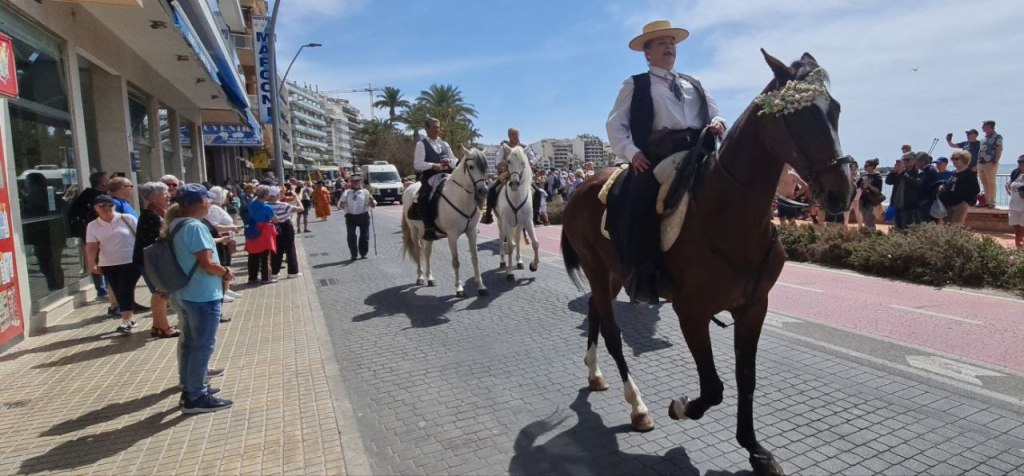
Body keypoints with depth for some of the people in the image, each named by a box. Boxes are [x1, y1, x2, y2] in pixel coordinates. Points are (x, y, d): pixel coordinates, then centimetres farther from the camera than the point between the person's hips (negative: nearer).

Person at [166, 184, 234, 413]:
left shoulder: (176, 224, 9)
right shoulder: (195, 226, -21)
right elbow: (207, 264, -24)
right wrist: (226, 272, -7)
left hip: (185, 293, 10)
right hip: (202, 296, -10)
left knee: (190, 343, 18)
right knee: (203, 346, -1)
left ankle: (190, 389, 30)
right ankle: (196, 398, 7)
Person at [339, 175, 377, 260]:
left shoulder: (365, 192, 8)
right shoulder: (347, 193, 13)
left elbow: (373, 205, 4)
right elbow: (342, 205, 16)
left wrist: (371, 200, -19)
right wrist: (342, 205, -8)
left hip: (363, 216, -1)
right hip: (351, 216, 1)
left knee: (364, 236, 4)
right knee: (351, 236, 2)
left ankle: (363, 253, 17)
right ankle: (353, 255, 11)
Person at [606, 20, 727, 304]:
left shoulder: (694, 85, 30)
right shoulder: (636, 85, 15)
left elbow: (715, 114, 28)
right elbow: (615, 124, 5)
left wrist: (718, 122, 1)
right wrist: (632, 152, -13)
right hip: (657, 156, -4)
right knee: (643, 203, -26)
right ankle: (642, 276, -18)